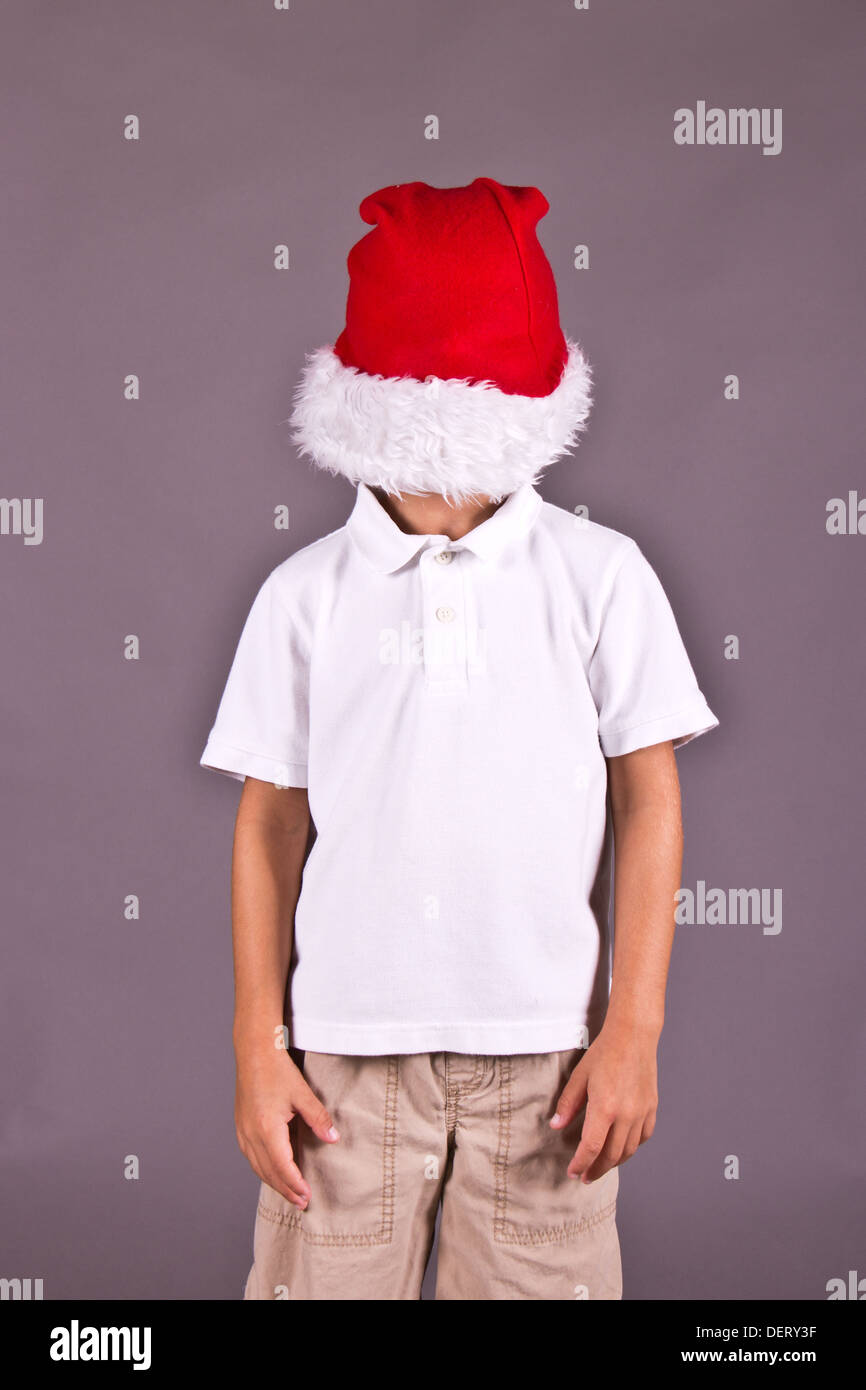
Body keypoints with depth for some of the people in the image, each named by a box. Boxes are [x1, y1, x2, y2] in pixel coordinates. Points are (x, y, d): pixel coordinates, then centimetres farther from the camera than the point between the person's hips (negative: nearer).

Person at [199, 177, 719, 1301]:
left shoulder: (601, 576, 1)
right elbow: (271, 825, 5)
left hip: (545, 1053, 0)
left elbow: (649, 801, 2)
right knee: (327, 1277, 6)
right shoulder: (307, 593, 3)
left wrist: (633, 1030, -2)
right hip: (348, 1049, 1)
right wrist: (258, 1050, 4)